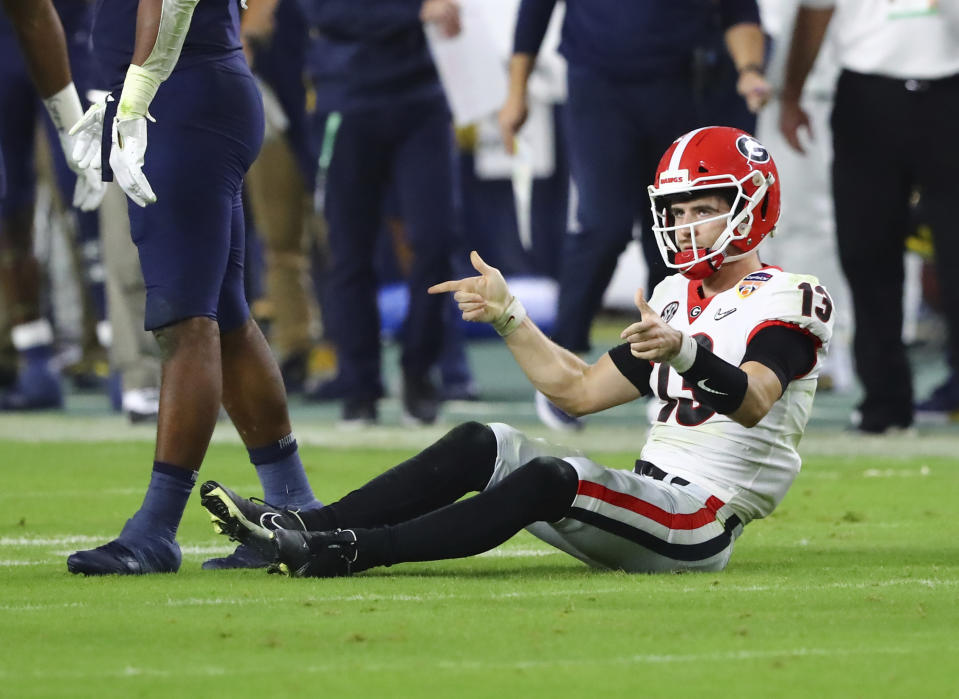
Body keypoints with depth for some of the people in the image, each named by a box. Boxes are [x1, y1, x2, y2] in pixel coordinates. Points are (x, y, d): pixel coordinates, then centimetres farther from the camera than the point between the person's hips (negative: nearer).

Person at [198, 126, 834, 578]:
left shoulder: (787, 302, -6)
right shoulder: (677, 299, 20)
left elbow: (754, 402, -27)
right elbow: (578, 391, 20)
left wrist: (683, 351, -45)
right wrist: (506, 314, 11)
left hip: (700, 529, -8)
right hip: (650, 493, 8)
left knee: (555, 477, -31)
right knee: (482, 446, -3)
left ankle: (352, 551, -36)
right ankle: (309, 527, -13)